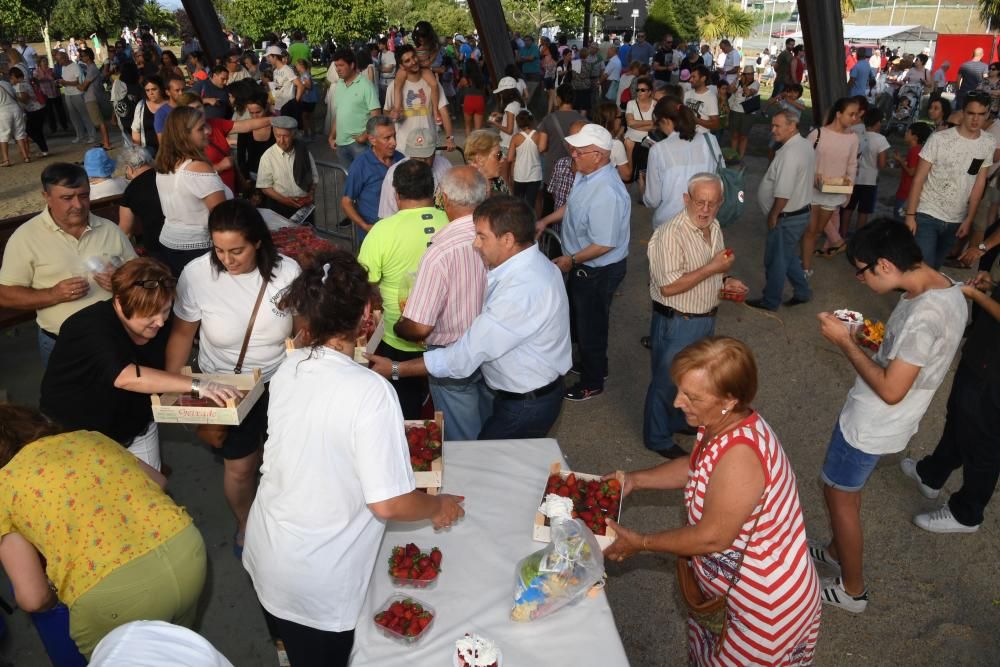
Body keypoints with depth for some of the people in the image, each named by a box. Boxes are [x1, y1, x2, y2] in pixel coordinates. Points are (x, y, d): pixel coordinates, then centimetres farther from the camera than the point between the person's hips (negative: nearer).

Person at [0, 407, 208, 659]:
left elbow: (33, 598, 8)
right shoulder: (87, 437, 21)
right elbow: (158, 481, 34)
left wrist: (57, 591, 29)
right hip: (185, 548, 5)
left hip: (113, 594, -4)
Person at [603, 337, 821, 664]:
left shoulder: (738, 455, -36)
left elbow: (711, 538, -27)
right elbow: (696, 467, 11)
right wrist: (634, 480, 2)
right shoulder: (724, 423, -9)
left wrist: (640, 543, -15)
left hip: (768, 606, -8)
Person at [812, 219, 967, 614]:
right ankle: (837, 552, 49)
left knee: (839, 494, 11)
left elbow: (891, 390, -30)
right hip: (878, 419, 9)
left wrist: (845, 342, -23)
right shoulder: (947, 290, -2)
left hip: (872, 425, -9)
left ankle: (852, 589, 29)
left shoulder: (924, 314, -33)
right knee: (846, 487, 27)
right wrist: (880, 338, 0)